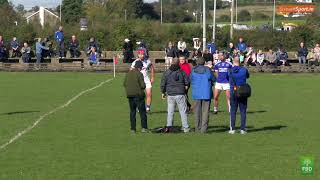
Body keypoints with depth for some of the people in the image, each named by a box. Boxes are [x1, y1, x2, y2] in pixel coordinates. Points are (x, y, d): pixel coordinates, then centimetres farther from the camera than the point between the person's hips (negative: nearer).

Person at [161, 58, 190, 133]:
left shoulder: (166, 73, 2)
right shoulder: (182, 72, -2)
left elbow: (163, 84, 3)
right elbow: (187, 82, -1)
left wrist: (163, 93, 16)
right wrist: (185, 88, 18)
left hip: (170, 95, 1)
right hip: (180, 94, -1)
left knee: (170, 112, 9)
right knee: (183, 111, 4)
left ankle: (169, 126, 0)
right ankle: (185, 127, 4)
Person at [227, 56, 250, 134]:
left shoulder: (230, 71, -4)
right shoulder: (244, 70, -5)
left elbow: (227, 78, 14)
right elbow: (247, 76, 15)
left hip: (233, 93, 0)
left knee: (233, 111, 6)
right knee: (243, 111, 5)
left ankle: (232, 129, 4)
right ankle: (243, 129, 4)